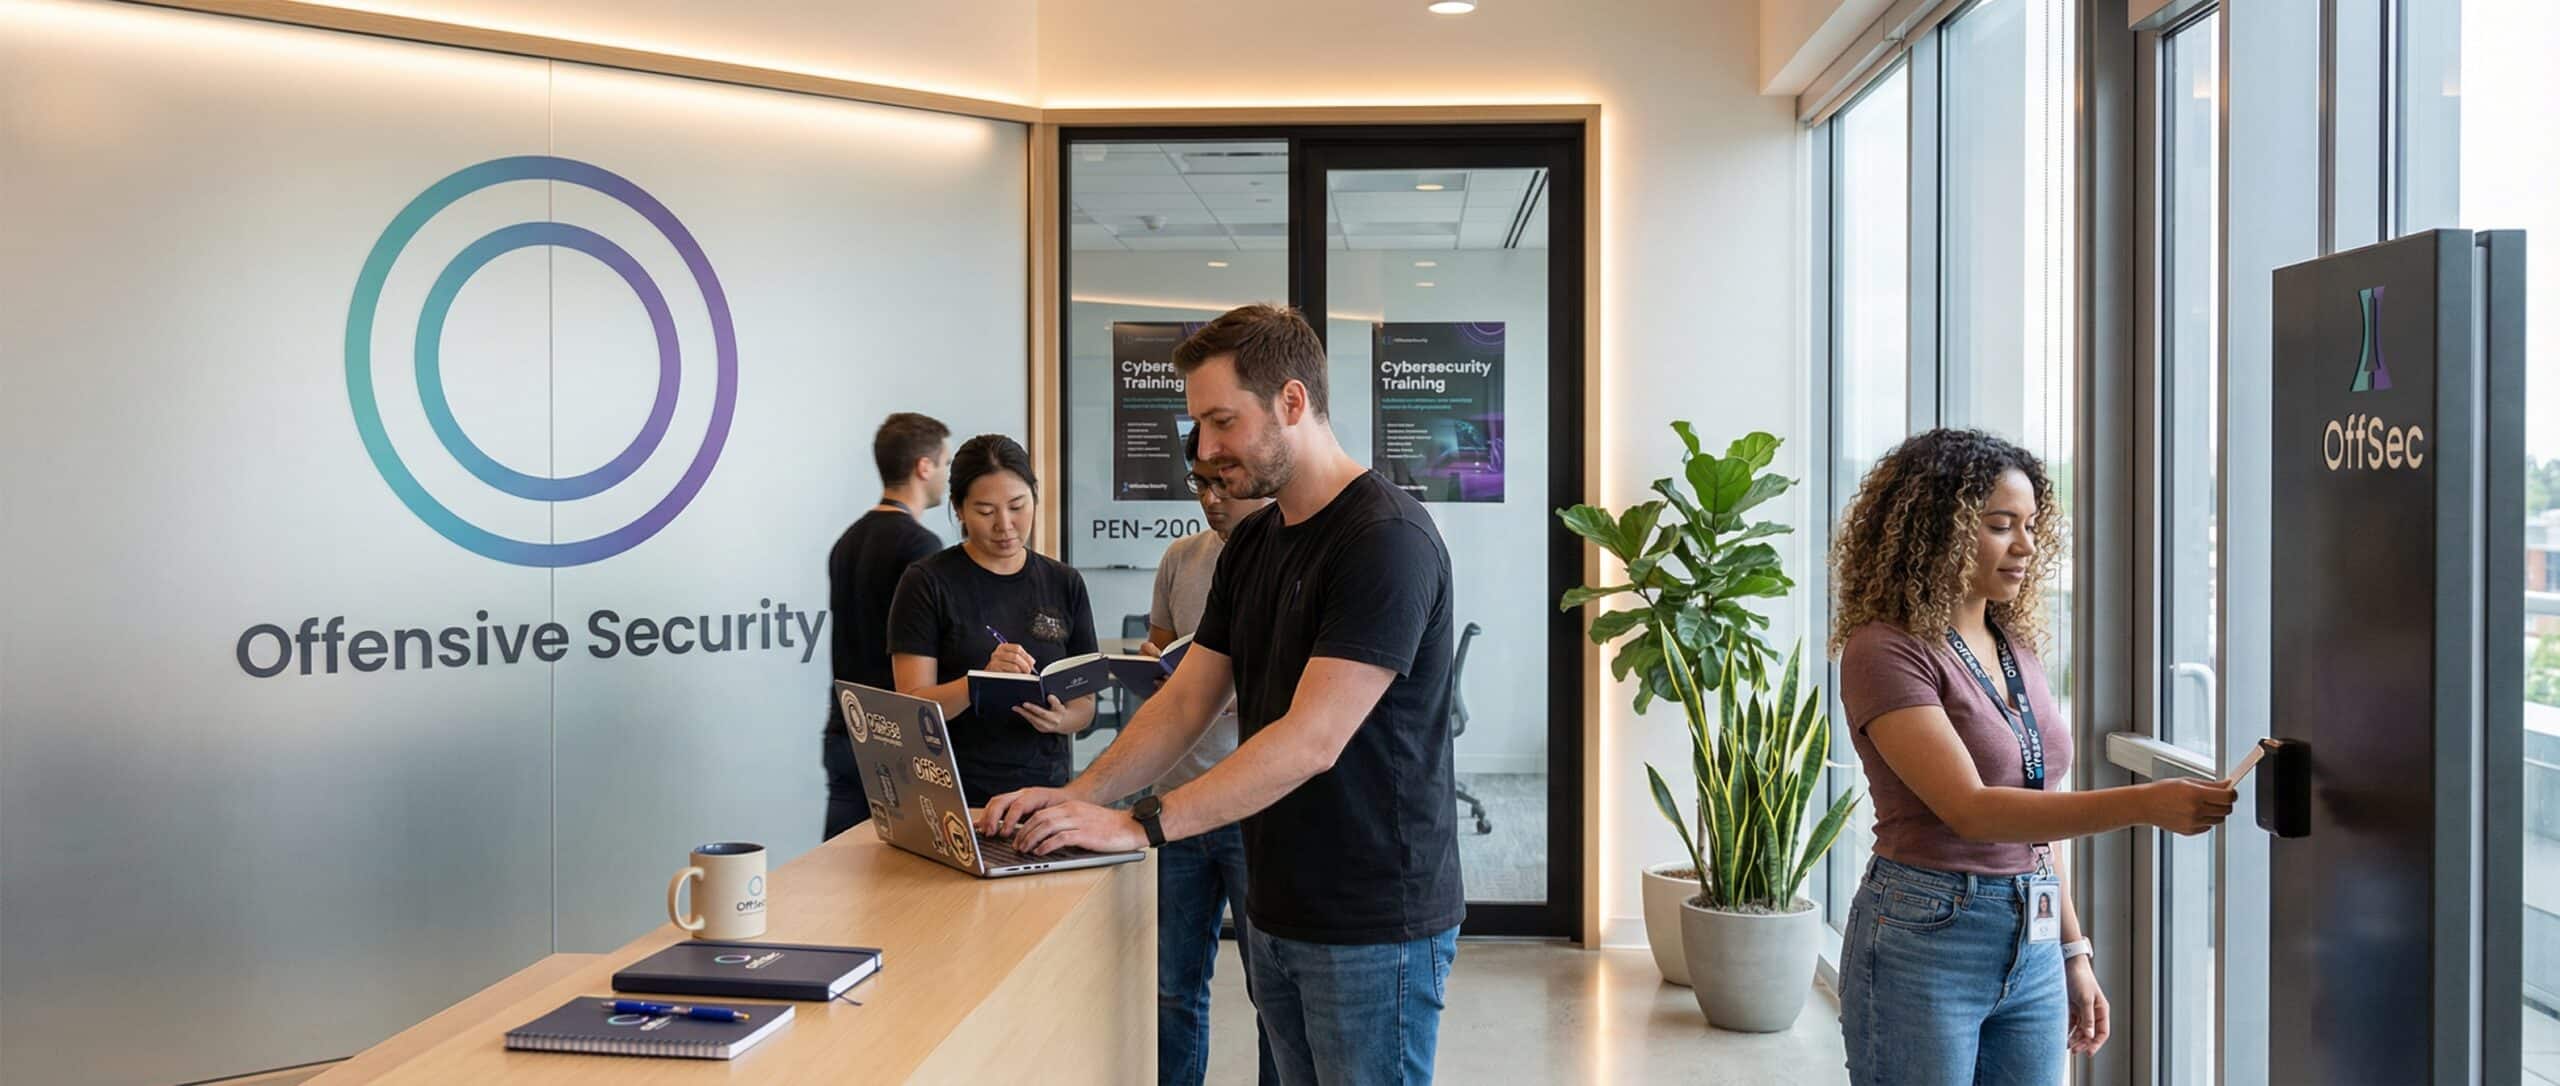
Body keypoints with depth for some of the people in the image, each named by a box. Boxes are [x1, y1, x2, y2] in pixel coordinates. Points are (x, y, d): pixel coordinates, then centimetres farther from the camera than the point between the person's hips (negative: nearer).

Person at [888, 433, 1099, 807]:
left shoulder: (1065, 584, 9)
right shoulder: (928, 583, -1)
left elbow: (1085, 703, 12)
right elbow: (913, 706, -6)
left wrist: (1061, 719, -9)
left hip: (1045, 788, 2)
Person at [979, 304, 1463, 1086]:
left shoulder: (1387, 539, -18)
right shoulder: (1252, 544, 9)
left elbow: (1312, 741, -24)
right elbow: (1184, 703, 10)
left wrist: (1137, 824, -24)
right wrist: (1079, 798, -5)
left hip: (1372, 925, -7)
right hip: (1277, 909, 7)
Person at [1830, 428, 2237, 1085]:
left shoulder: (2016, 649, 9)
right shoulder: (1884, 652, -13)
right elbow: (1970, 810, -23)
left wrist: (2074, 953, 15)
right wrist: (2145, 804, -29)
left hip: (2032, 947, 7)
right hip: (1924, 941, -6)